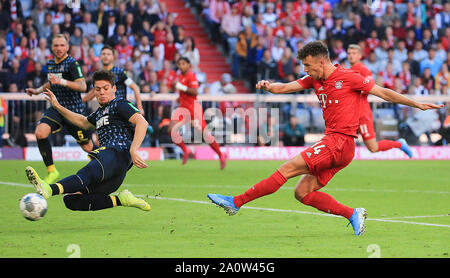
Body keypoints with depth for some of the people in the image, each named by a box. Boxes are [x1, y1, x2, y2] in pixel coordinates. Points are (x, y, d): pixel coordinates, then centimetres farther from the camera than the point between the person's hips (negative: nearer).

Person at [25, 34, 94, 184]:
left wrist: (63, 82, -36)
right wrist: (38, 90, 20)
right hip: (56, 108, 5)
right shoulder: (50, 64, 10)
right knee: (40, 132, -22)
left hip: (74, 109, -5)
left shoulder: (72, 63, -13)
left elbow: (82, 86, -24)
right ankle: (52, 172, -14)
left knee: (87, 147, 3)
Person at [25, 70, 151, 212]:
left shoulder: (119, 104, 7)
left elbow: (142, 122, -9)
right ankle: (120, 200, -15)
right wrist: (57, 107, 48)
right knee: (71, 200, -8)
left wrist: (133, 150, -21)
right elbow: (83, 122, 53)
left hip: (118, 153, -9)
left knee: (88, 174, -38)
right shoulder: (100, 112, 33)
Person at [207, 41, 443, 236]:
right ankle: (352, 214, 2)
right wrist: (269, 86, -13)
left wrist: (417, 104, 4)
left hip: (341, 142, -9)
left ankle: (236, 202, -17)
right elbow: (285, 87, 10)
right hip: (331, 142, 9)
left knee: (288, 168, -15)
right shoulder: (315, 79, 15)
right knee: (302, 193, 0)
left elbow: (383, 93, 2)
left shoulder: (348, 77, -5)